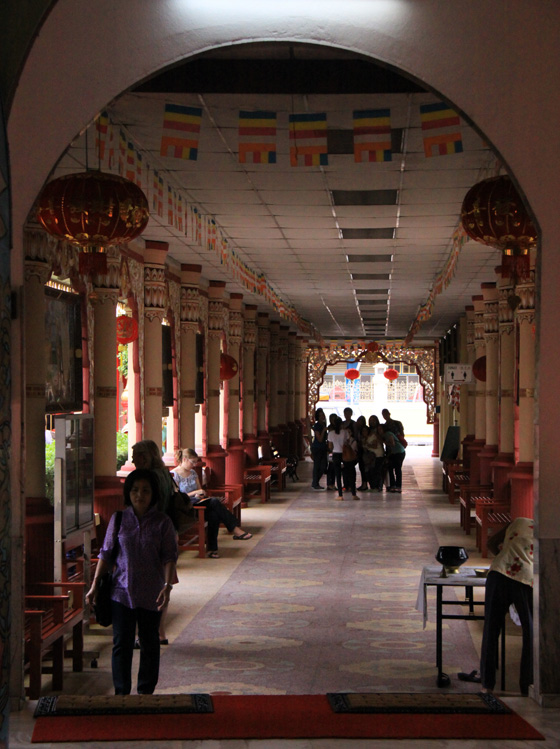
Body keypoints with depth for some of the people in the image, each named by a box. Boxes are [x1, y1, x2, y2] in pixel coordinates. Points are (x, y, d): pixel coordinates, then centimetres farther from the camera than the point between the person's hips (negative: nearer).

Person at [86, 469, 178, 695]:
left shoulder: (162, 522, -2)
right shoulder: (118, 519, 2)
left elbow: (169, 557, -5)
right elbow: (106, 553, 6)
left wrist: (167, 586, -17)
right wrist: (95, 585, 3)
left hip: (150, 595, 0)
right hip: (122, 591, 1)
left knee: (150, 645, 8)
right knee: (121, 643, 0)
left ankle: (146, 693, 19)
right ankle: (121, 693, 6)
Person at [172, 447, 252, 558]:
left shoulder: (193, 473, 19)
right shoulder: (174, 475, -5)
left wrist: (200, 494, 0)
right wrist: (195, 493, -16)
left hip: (197, 501, 7)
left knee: (214, 514, -28)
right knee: (214, 501, -29)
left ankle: (212, 549, -29)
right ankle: (235, 530, -25)